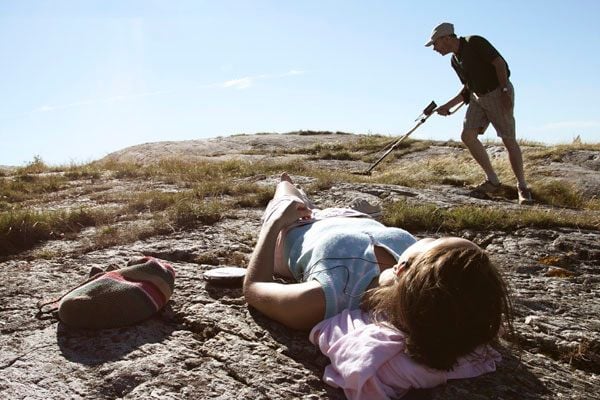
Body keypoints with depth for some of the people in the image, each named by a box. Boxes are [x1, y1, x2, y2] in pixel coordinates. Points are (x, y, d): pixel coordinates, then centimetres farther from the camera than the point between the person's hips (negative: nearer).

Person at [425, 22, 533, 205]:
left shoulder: (474, 42, -13)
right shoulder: (455, 60, 10)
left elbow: (499, 62, -18)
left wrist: (504, 91, -25)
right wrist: (448, 106, 10)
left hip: (499, 93, -8)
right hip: (478, 97, 8)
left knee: (509, 140, -7)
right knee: (467, 136, -7)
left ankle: (522, 187, 3)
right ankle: (492, 181, 2)